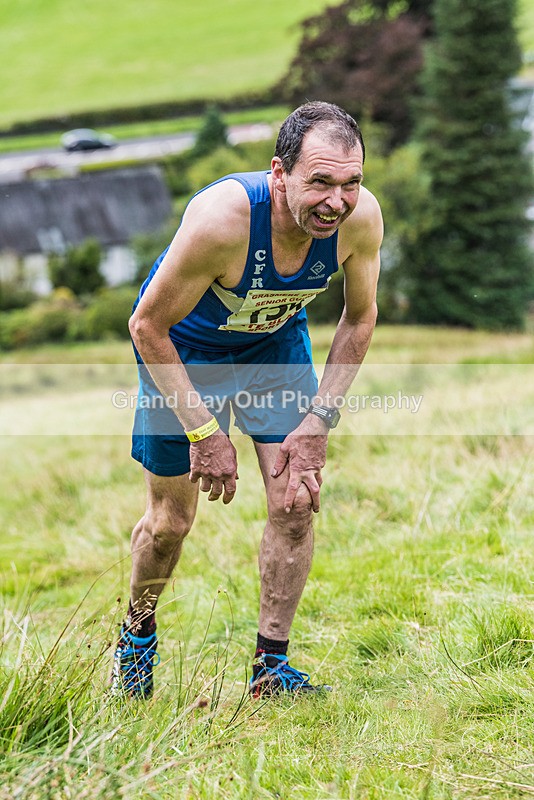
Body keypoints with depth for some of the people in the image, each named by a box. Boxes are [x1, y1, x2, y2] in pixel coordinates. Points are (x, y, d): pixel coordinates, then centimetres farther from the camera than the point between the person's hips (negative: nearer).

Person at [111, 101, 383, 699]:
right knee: (171, 520, 6)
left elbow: (359, 318, -8)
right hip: (183, 343, -3)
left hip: (275, 339, 3)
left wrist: (317, 423, -13)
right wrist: (203, 431, -26)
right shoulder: (221, 218, -41)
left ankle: (270, 665, 11)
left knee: (296, 502, -6)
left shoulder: (361, 217, -28)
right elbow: (147, 325, -28)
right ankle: (137, 631, 36)